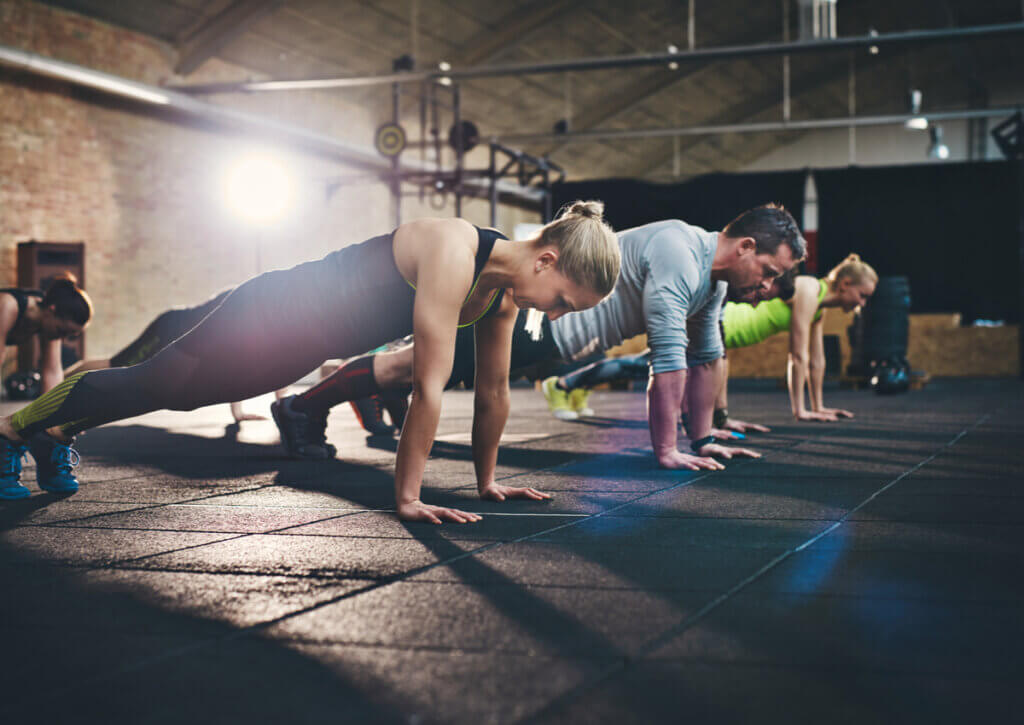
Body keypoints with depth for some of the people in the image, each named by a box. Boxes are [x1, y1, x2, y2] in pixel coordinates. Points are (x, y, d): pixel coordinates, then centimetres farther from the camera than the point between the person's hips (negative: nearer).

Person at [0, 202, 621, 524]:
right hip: (276, 316, -8)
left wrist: (488, 480, 6)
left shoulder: (504, 284, -10)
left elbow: (494, 389, 0)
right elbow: (430, 384, -35)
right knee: (152, 385, 10)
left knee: (170, 391, 25)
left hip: (306, 346, 8)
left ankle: (62, 427, 48)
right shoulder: (452, 251, -36)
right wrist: (407, 497, -31)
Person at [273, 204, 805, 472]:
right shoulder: (679, 255, -26)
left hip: (548, 333, 9)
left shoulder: (713, 277, 5)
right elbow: (668, 360, -28)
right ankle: (303, 408, 9)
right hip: (529, 318, -9)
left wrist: (702, 438, 13)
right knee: (417, 364, -1)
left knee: (429, 362, 22)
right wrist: (666, 452, -24)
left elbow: (706, 356, 14)